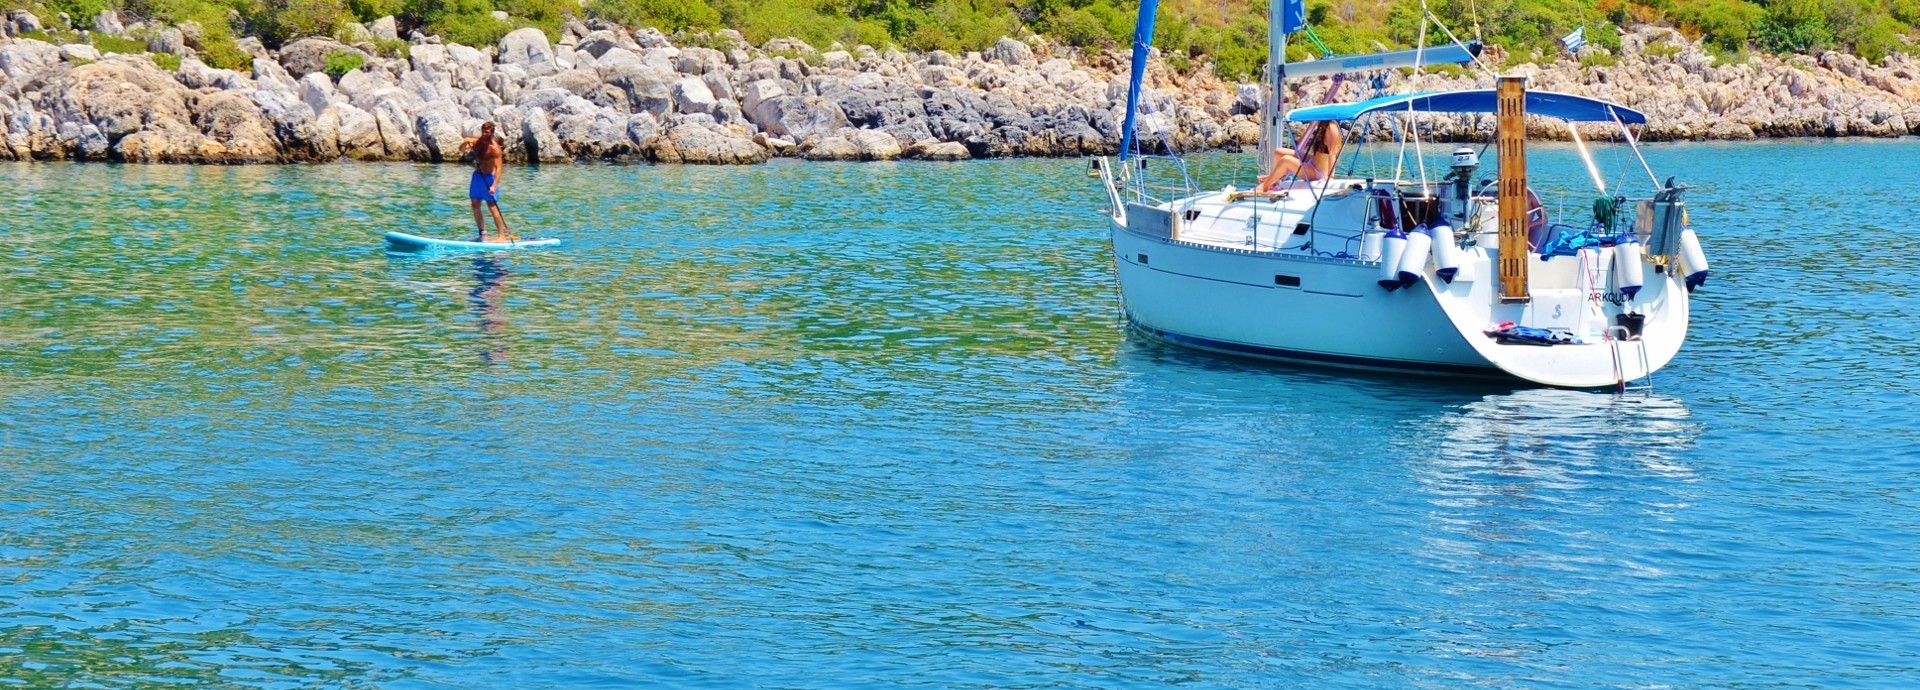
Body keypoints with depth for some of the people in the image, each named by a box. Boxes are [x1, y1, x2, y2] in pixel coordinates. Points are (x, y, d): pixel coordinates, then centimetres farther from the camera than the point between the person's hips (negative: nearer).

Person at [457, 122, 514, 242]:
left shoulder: (494, 148, -19)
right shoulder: (476, 141, -1)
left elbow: (498, 168, -24)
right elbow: (461, 149, -7)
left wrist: (494, 186, -32)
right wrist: (466, 142, -31)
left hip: (489, 177, -7)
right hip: (477, 175, 7)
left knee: (492, 207, -11)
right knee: (475, 206, 11)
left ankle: (503, 235, -9)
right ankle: (482, 234, 21)